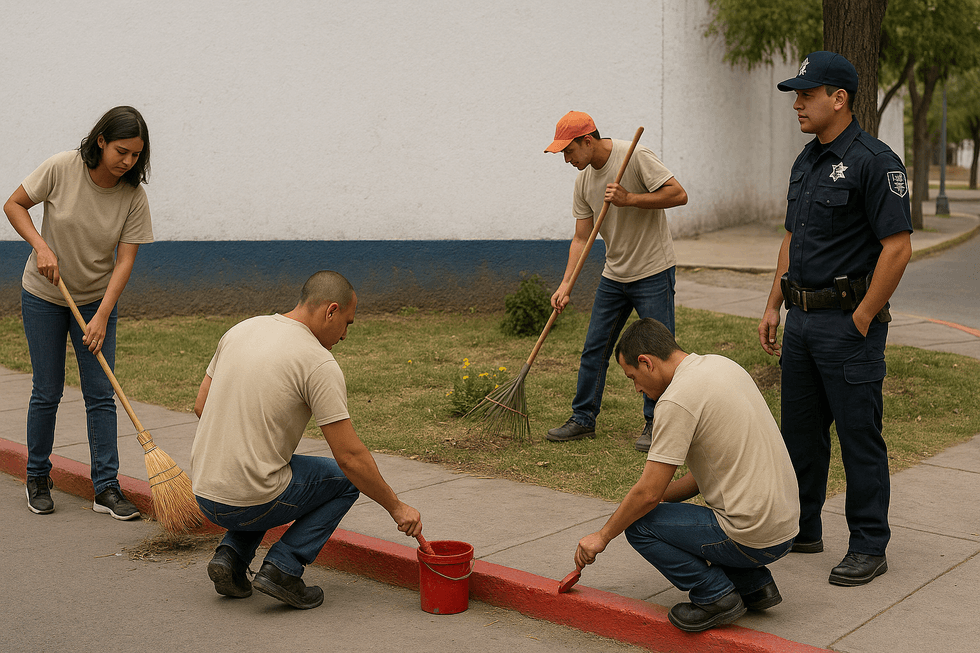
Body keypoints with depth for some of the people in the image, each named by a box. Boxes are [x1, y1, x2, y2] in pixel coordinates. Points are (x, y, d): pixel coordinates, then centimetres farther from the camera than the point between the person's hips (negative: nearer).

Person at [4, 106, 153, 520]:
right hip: (44, 296, -1)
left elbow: (125, 259, -14)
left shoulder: (133, 196, -14)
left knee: (101, 393, -1)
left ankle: (106, 488, 4)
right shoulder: (62, 168, -18)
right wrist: (41, 246, -22)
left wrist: (101, 317, -20)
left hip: (97, 300, 2)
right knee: (47, 391, 2)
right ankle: (37, 479, 21)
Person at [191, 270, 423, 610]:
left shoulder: (240, 330, 7)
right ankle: (283, 568, 1)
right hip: (250, 502, -7)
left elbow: (201, 406, 15)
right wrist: (396, 507, -2)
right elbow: (350, 456, -13)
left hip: (203, 492, 7)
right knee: (346, 478, 15)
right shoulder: (319, 363, -14)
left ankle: (232, 555, 14)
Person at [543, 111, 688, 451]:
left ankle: (655, 424, 12)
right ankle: (583, 419, 21)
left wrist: (629, 199, -26)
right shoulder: (584, 180, 4)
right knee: (593, 349, 8)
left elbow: (678, 194, -19)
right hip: (614, 275, 7)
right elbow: (581, 237, 5)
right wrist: (565, 285, -5)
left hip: (653, 272, -6)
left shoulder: (635, 157, -16)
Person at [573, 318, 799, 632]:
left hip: (751, 536, -9)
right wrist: (660, 497, 19)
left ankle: (716, 595, -3)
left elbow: (648, 493, -14)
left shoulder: (676, 400, -18)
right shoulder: (720, 364, 10)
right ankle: (754, 584, 17)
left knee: (638, 523, 0)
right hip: (785, 526, 9)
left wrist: (602, 535, 1)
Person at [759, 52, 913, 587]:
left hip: (849, 322, -9)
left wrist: (862, 320, -16)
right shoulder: (806, 161, 14)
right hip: (802, 320, 9)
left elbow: (897, 248, -18)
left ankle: (868, 547, 11)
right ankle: (801, 528, 29)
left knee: (859, 437, 0)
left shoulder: (874, 162, -13)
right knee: (799, 430, 15)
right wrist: (774, 306, 15)